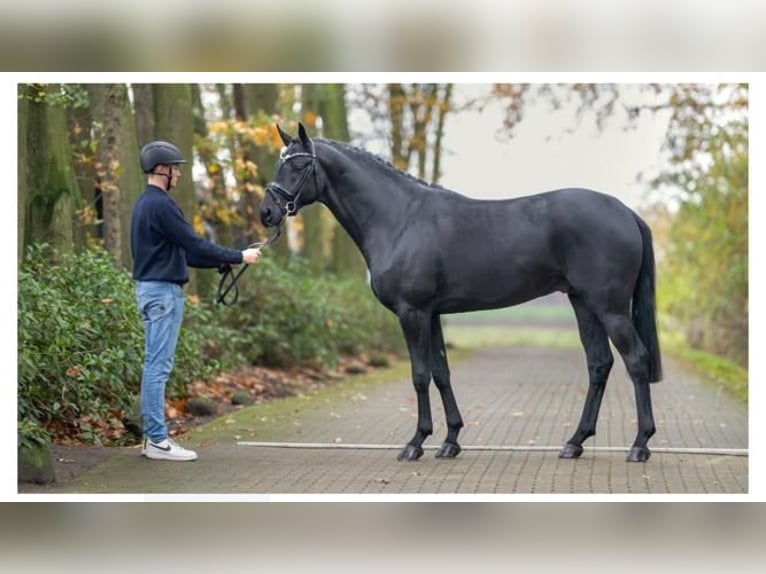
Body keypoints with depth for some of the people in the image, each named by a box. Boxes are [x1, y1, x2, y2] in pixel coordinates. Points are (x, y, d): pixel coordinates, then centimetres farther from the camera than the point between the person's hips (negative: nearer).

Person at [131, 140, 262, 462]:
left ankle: (153, 436, 15)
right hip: (163, 291, -11)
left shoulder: (145, 203, 17)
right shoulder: (160, 205, -16)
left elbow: (178, 251, 21)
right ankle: (157, 440, -7)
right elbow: (194, 245, -17)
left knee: (155, 365, 12)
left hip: (153, 288, 11)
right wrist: (239, 257, -9)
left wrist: (222, 262, 18)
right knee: (159, 366, -8)